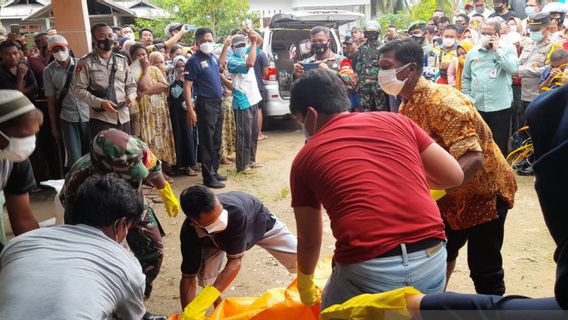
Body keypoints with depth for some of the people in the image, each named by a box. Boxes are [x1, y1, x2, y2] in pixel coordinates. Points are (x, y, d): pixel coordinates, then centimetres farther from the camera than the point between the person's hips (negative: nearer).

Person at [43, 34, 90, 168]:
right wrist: (54, 125, 4)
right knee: (74, 158, -4)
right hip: (67, 118, -1)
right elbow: (51, 99, 3)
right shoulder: (49, 71, 0)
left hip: (87, 115, 1)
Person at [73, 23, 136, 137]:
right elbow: (78, 89, -8)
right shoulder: (86, 62, -4)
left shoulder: (122, 60, 12)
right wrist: (100, 103, -19)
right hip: (100, 118, -5)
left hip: (123, 117, 5)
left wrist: (130, 96, -6)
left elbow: (131, 84, 17)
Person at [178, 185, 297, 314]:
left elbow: (235, 261, -42)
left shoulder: (235, 212, -47)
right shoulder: (189, 232, -37)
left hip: (260, 221, -1)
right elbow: (188, 277, -27)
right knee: (205, 274, -20)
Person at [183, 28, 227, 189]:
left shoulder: (213, 57, 10)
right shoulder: (194, 61, -12)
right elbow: (187, 86, -16)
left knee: (217, 141, 15)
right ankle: (209, 177, 5)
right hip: (205, 104, -8)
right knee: (207, 142, -3)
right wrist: (190, 109, -23)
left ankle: (214, 171, 27)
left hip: (218, 103, 8)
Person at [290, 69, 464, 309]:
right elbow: (454, 176, 16)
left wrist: (305, 284, 36)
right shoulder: (396, 121, 12)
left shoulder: (306, 158, 9)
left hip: (366, 270, -3)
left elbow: (309, 241, 17)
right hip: (432, 261, 3)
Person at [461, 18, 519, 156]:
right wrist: (467, 98, 3)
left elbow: (513, 68, -17)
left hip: (500, 106, -3)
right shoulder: (473, 53, 10)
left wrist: (498, 49, -10)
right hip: (476, 107, 3)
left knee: (500, 146, 4)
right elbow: (465, 78, 13)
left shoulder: (508, 49, 1)